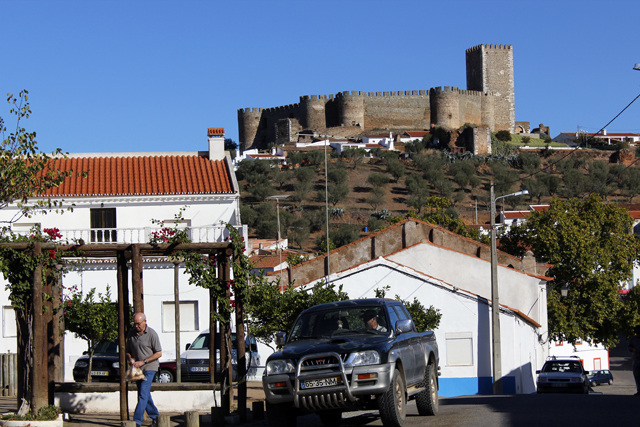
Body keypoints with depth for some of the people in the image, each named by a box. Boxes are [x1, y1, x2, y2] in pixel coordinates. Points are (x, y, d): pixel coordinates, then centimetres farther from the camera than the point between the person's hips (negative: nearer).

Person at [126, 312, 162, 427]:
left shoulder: (151, 334, -10)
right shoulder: (131, 334, 6)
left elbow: (159, 353, -9)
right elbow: (128, 351, 16)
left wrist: (143, 361, -16)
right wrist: (130, 359, -7)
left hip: (149, 367, -6)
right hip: (137, 369, 6)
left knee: (143, 394, -13)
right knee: (145, 395, 11)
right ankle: (155, 417, 24)